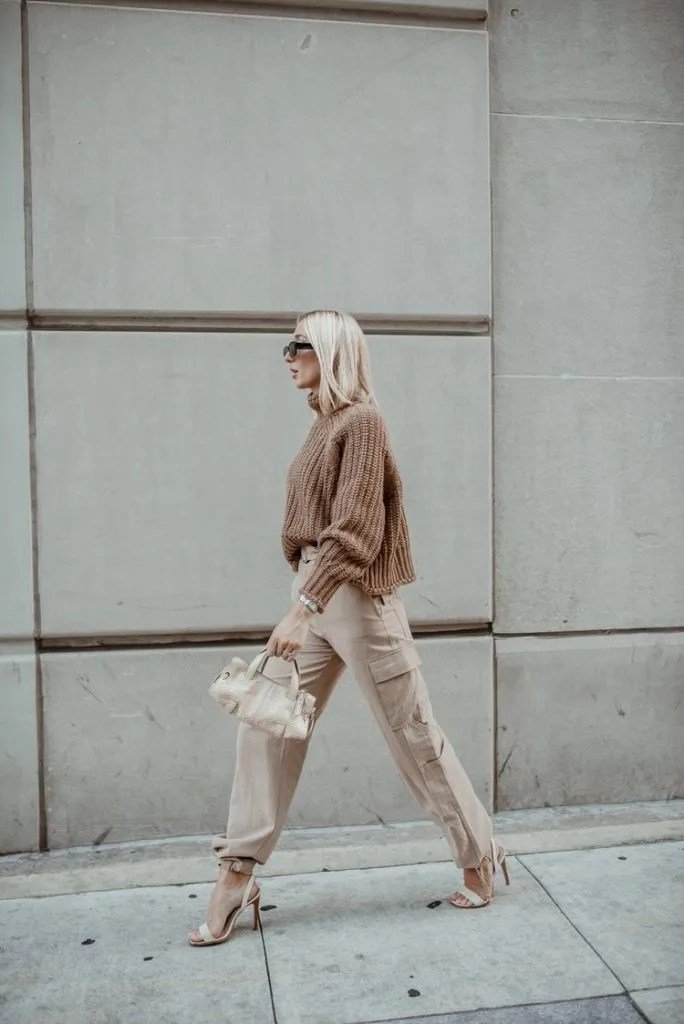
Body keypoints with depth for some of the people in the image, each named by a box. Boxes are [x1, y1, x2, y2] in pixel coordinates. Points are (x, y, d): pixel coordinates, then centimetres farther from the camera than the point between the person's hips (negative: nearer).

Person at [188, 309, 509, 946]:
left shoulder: (361, 421, -12)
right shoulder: (324, 423, 14)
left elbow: (353, 531, -20)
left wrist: (302, 611, -24)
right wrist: (302, 603, 14)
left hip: (355, 597, -8)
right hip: (313, 591, 9)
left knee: (413, 733, 4)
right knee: (266, 725, 5)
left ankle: (480, 856, 24)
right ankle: (237, 876, 14)